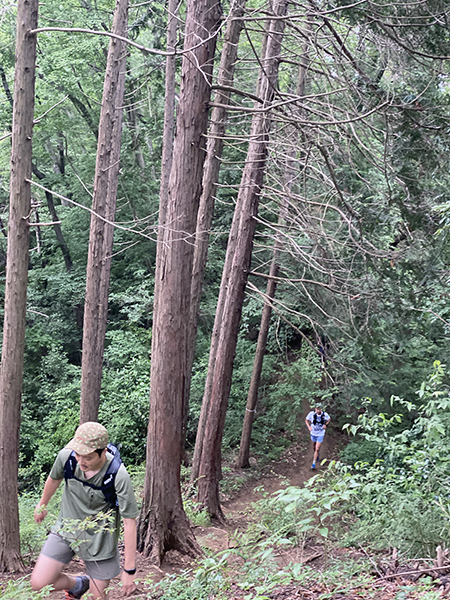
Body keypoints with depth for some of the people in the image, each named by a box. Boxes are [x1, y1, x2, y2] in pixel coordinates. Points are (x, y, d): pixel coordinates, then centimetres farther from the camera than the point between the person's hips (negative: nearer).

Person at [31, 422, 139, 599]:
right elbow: (54, 479, 6)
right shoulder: (66, 456, -19)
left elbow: (129, 522, -22)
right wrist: (42, 504, 26)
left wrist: (129, 570, -19)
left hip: (99, 538, -3)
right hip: (66, 527, 3)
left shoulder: (119, 477, -30)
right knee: (38, 583, -4)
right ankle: (77, 585, 25)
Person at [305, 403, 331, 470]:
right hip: (313, 433, 2)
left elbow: (329, 419, 3)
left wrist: (325, 424, -12)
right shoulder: (311, 414, -23)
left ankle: (314, 463, 10)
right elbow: (306, 420, -5)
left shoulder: (325, 414, -21)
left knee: (317, 449, -4)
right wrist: (309, 427, -21)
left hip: (320, 434, -2)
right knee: (314, 447, 23)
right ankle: (317, 455, 55)